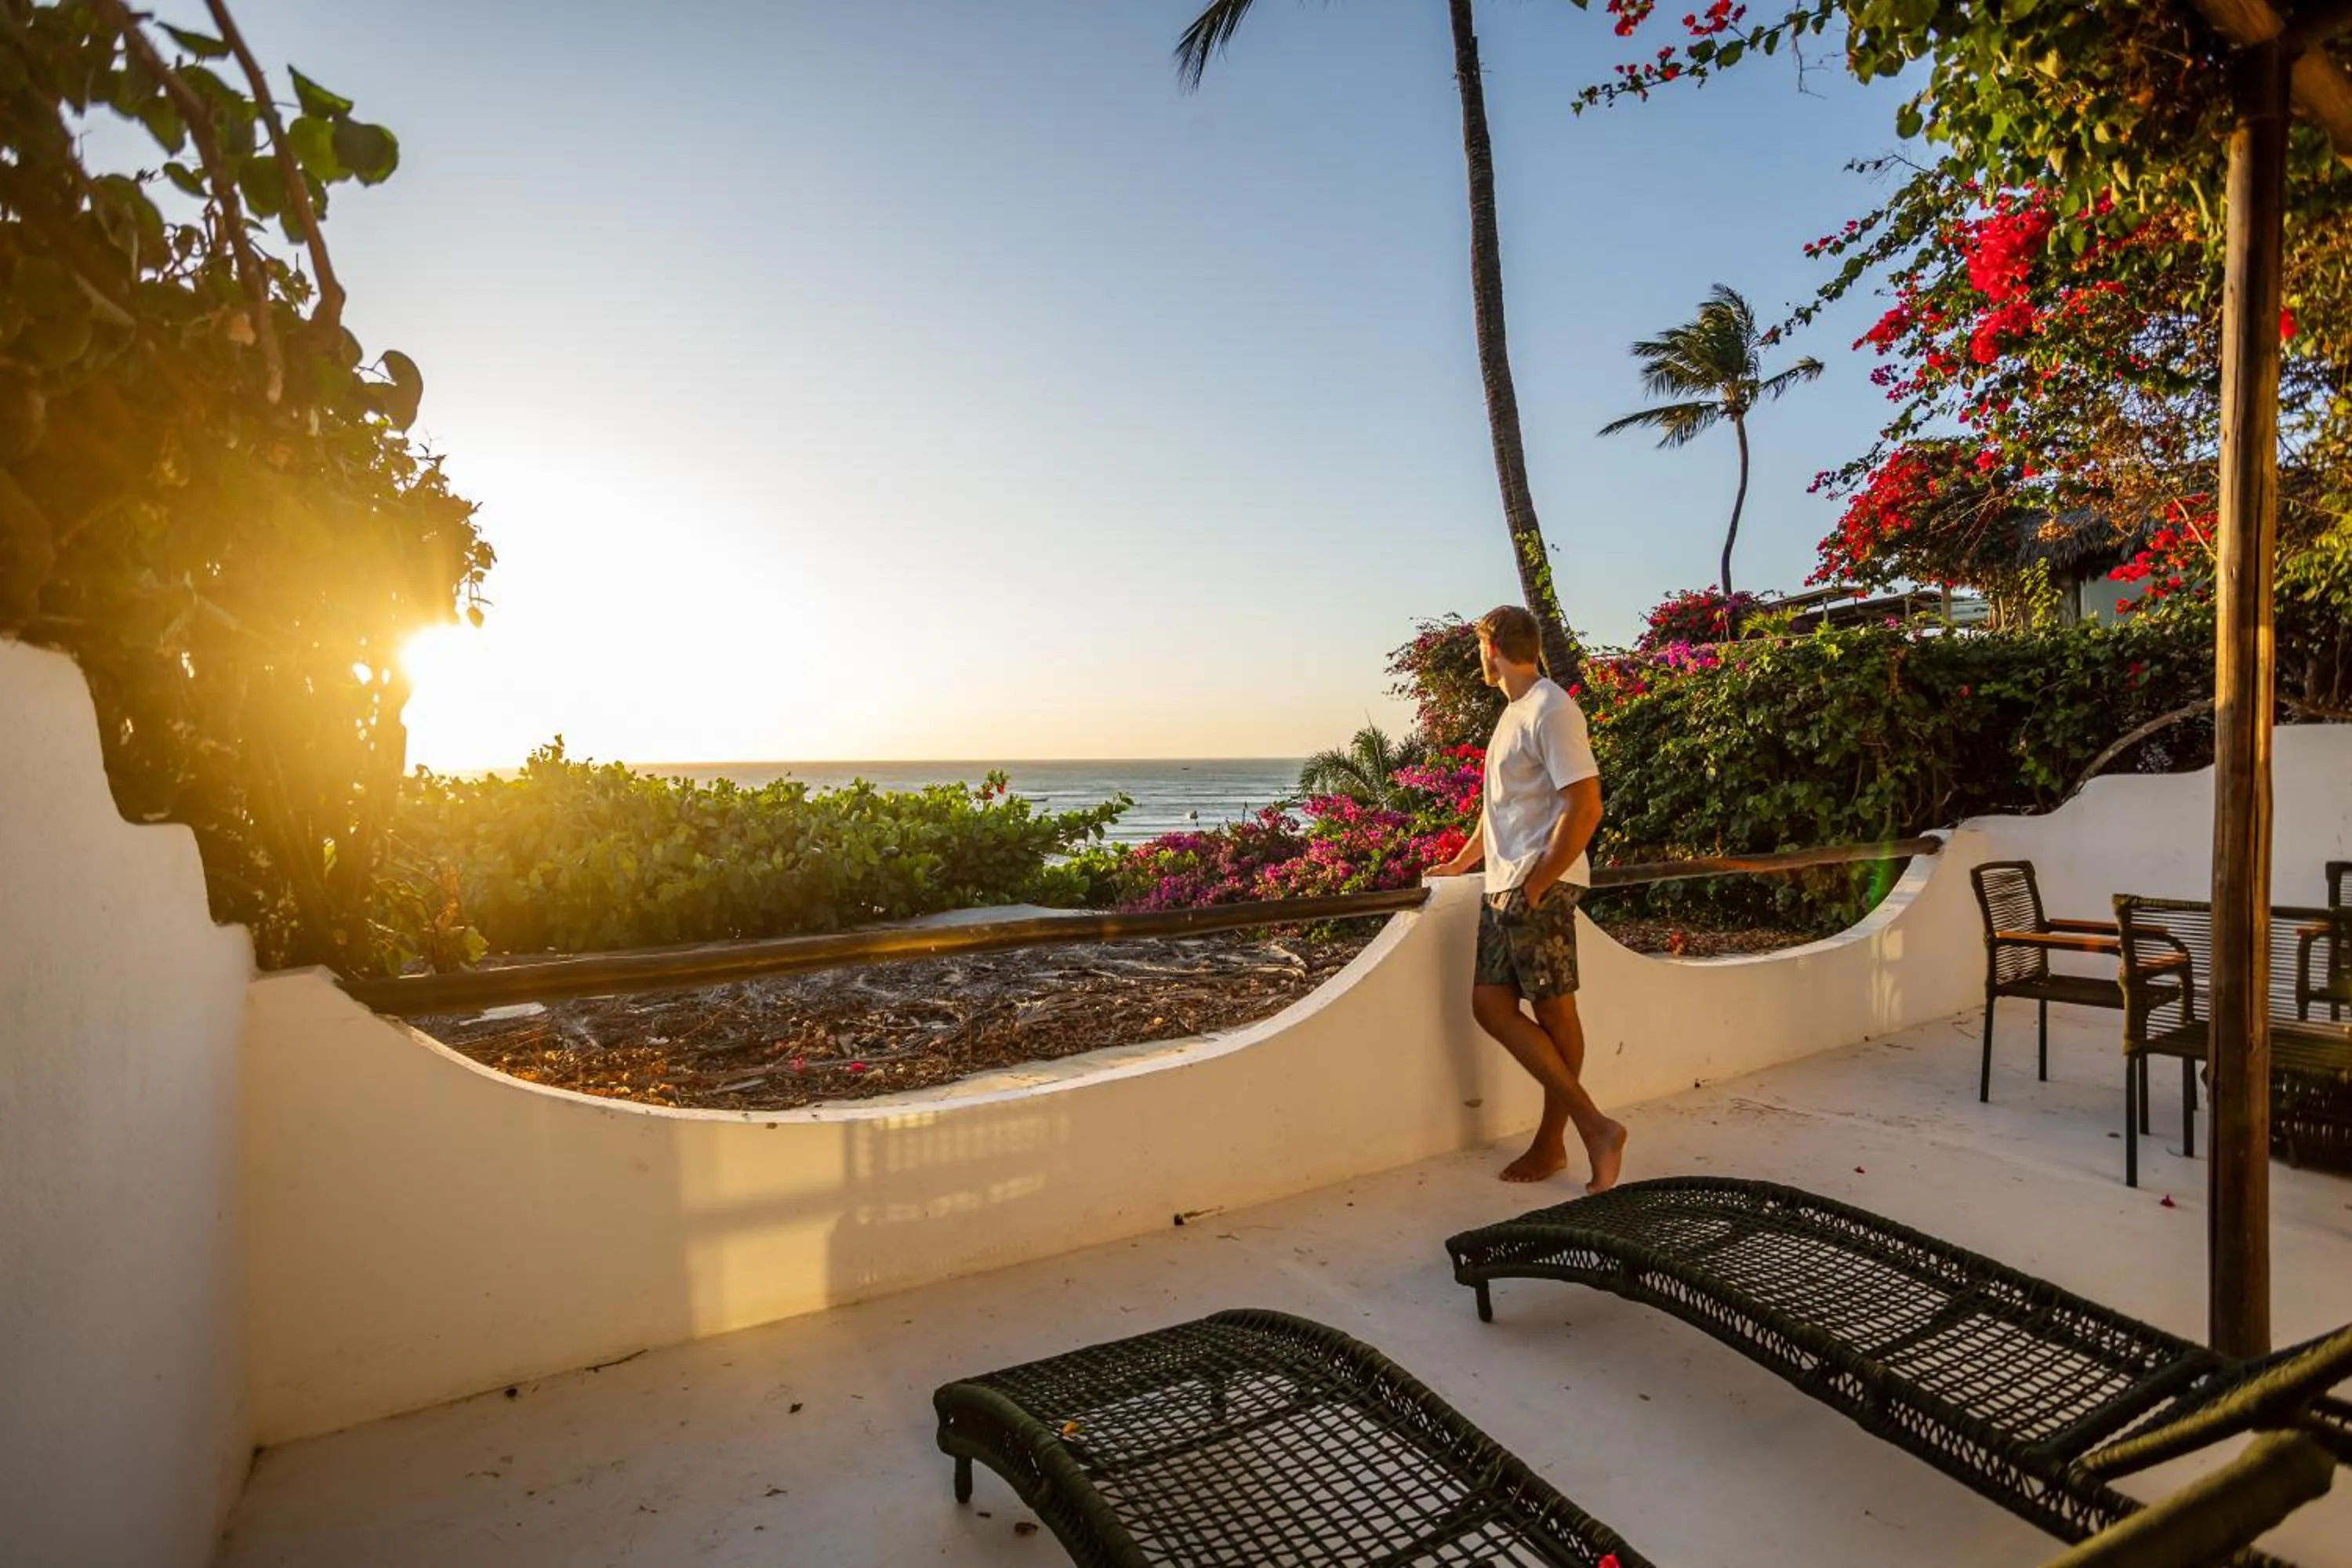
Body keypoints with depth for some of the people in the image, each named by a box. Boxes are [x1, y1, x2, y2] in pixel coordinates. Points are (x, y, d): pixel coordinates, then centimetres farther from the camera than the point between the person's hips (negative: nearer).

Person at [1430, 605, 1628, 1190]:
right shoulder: (1514, 712, 19)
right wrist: (1463, 861, 28)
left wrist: (1537, 885, -18)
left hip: (1541, 887, -9)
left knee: (1554, 1011, -3)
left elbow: (1585, 807, -19)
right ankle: (1591, 1129, 13)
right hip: (1502, 887, 9)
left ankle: (1554, 1141, 9)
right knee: (1490, 1004, 5)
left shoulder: (1552, 710, -12)